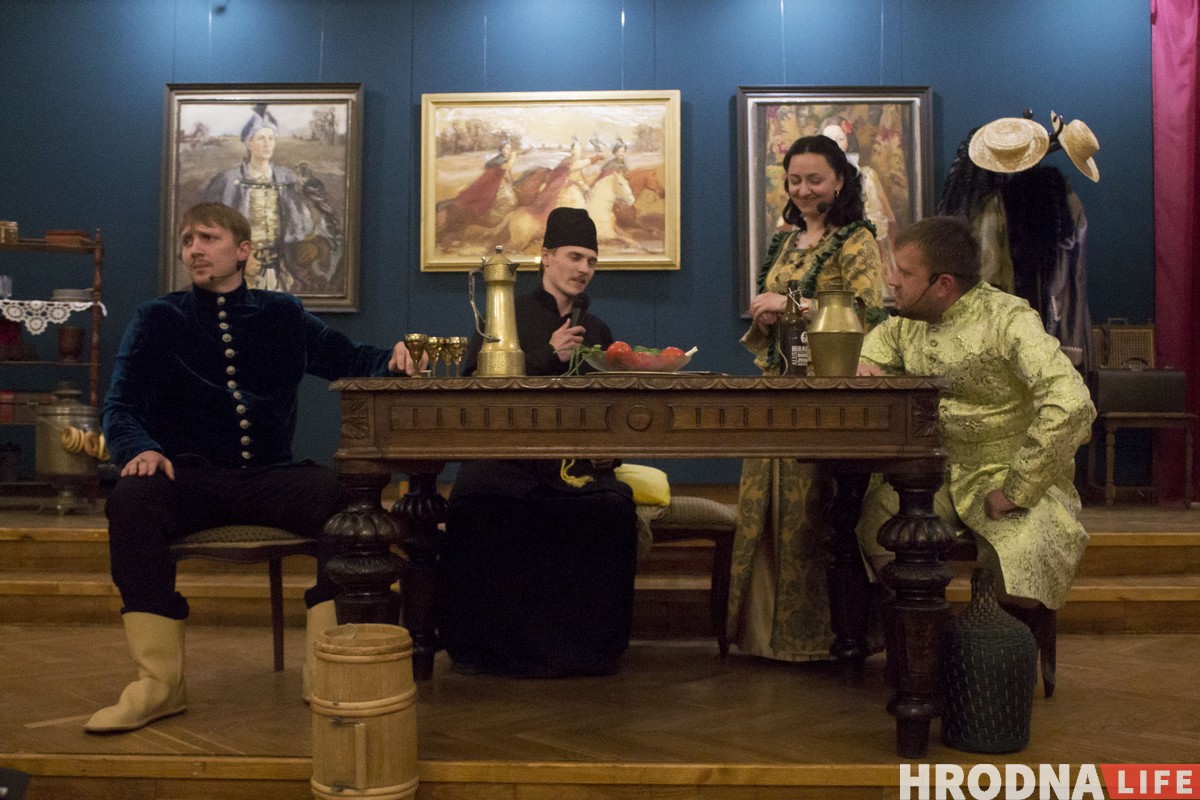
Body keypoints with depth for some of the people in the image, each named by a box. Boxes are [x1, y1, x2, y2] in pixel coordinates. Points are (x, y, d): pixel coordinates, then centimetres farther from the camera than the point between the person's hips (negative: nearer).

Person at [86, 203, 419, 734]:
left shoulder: (282, 316, 15)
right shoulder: (156, 320, 11)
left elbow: (349, 360, 19)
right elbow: (121, 405, 4)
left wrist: (390, 361, -5)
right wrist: (138, 449, -19)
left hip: (269, 479, 1)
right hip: (188, 478, 0)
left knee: (343, 492, -29)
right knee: (130, 500, -34)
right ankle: (159, 681, -26)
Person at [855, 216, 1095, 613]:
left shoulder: (1008, 321, -19)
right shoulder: (911, 320, 4)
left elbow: (1071, 406, -30)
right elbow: (883, 337, 28)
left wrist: (1016, 490, -27)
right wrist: (869, 362, 1)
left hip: (1016, 477, -6)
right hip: (944, 475, 6)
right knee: (875, 512, -20)